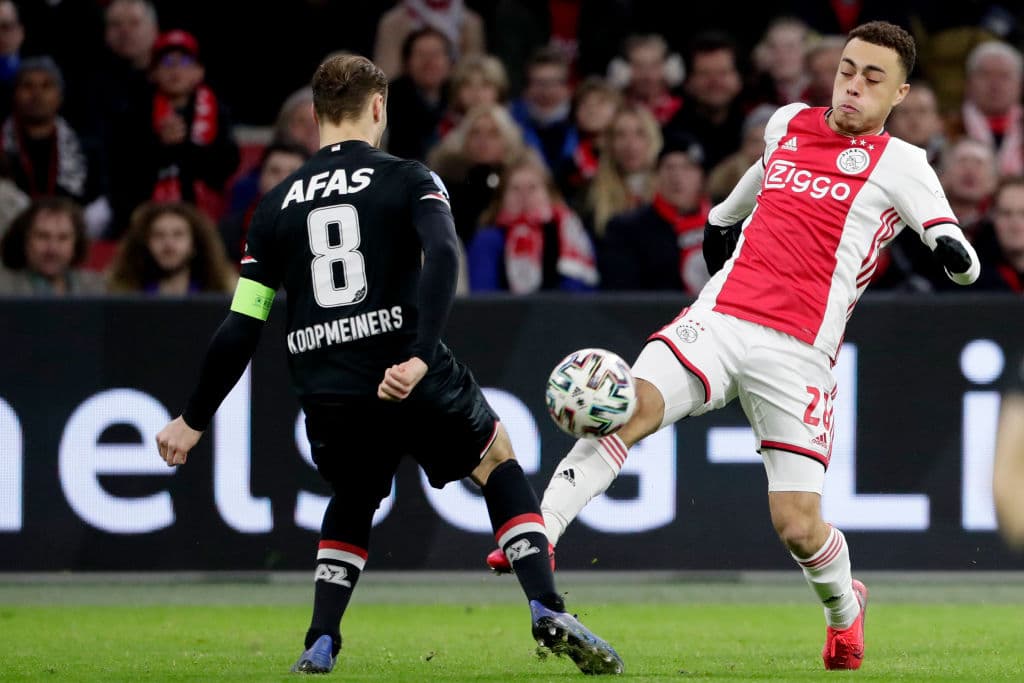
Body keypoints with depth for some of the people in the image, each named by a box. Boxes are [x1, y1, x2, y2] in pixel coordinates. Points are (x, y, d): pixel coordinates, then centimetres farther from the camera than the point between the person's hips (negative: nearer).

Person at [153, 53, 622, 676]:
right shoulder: (407, 180, 4)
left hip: (328, 401, 3)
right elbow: (443, 256, -17)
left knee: (353, 501, 31)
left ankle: (320, 644, 15)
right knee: (499, 461, 22)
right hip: (413, 384, -3)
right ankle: (548, 612, 5)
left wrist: (194, 421, 18)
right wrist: (420, 357, -25)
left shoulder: (278, 205, 13)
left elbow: (240, 330, 11)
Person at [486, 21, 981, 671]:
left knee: (799, 525, -5)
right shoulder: (788, 123, 15)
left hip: (798, 354, -3)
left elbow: (963, 261, -13)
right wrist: (722, 219, 51)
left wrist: (955, 252, -36)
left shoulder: (899, 164, 0)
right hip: (719, 318, 3)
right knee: (633, 405, -26)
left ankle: (844, 606, 28)